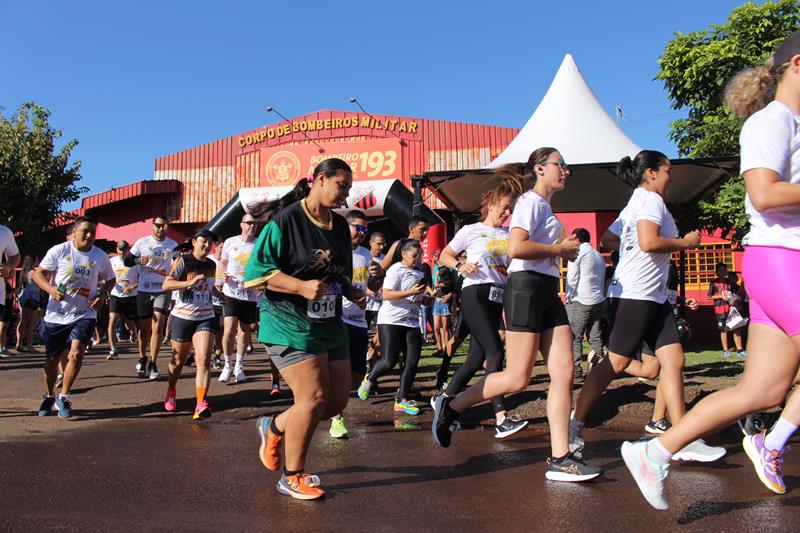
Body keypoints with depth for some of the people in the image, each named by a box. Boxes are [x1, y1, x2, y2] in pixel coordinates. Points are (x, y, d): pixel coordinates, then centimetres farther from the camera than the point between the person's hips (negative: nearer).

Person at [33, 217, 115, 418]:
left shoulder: (100, 256, 0)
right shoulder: (58, 251, -6)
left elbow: (110, 280, 14)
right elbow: (38, 273, -1)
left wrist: (103, 295, -5)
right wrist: (51, 289, -20)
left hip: (84, 314, 0)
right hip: (56, 315, 0)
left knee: (76, 354, -19)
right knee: (52, 359, 12)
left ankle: (63, 398, 0)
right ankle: (49, 396, 37)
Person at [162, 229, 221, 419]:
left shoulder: (211, 264, 9)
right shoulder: (183, 260, -6)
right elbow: (166, 285, -17)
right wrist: (190, 282, -27)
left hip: (206, 318, 3)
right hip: (182, 317, -2)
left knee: (204, 360, -15)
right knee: (178, 360, 14)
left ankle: (201, 404, -21)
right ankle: (171, 392, 41)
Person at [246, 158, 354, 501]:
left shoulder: (340, 226, 12)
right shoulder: (285, 220, -11)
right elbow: (255, 271, -14)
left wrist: (349, 290, 4)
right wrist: (302, 286, -23)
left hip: (330, 324, 8)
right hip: (290, 323, -8)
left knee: (337, 400, 8)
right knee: (314, 398, -11)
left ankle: (274, 427, 32)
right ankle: (292, 478, 10)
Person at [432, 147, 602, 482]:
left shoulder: (545, 206, 23)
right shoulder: (531, 201, -6)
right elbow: (515, 248, -21)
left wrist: (563, 251, 14)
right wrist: (560, 248, -11)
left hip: (548, 293, 9)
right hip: (526, 288, -9)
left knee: (564, 372, -1)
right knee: (518, 378, -7)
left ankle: (560, 460, 1)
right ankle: (451, 406, 10)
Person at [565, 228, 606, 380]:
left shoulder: (578, 252, -4)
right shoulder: (599, 255, 18)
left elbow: (572, 278, -8)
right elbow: (601, 279, 18)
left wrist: (569, 297, -1)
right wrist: (599, 294, 18)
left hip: (580, 301, -7)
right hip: (599, 300, 7)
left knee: (574, 337, -4)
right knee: (595, 337, 9)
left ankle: (575, 369, -8)